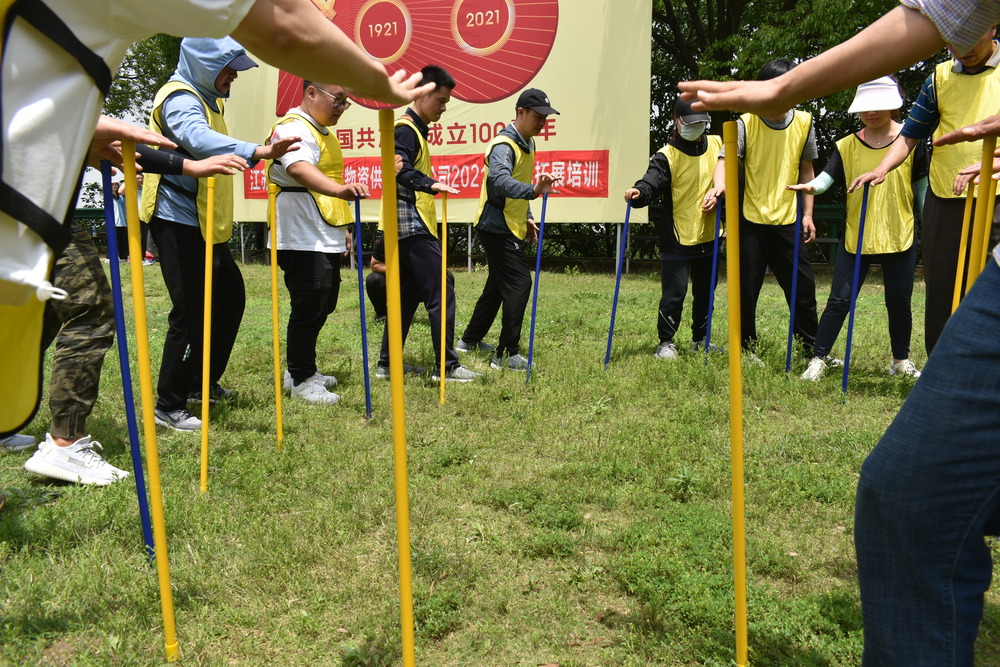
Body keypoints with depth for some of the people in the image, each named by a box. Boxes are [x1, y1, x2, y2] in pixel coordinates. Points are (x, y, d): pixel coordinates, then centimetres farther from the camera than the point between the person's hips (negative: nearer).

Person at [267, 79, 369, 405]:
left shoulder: (324, 132, 19)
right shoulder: (293, 128, -14)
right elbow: (301, 169, -35)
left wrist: (341, 228, 26)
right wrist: (340, 189, -53)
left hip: (327, 239, 10)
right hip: (302, 240, -10)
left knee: (322, 307, 16)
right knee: (309, 309, -6)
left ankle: (302, 369, 29)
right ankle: (301, 380, 7)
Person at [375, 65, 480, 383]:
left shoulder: (415, 129, 21)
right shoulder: (406, 129, -11)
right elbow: (400, 170, -28)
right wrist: (431, 184, -42)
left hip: (410, 228, 11)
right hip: (414, 226, -11)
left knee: (407, 296, 12)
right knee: (441, 294, -9)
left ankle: (387, 364, 17)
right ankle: (447, 365, -3)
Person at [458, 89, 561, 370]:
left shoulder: (528, 143, 11)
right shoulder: (504, 146, -21)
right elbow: (501, 181, -41)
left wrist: (527, 217, 17)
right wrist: (533, 191, -57)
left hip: (511, 227, 10)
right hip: (497, 227, -10)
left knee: (499, 284, 17)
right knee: (519, 283, -13)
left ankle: (470, 339, 31)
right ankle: (507, 354, -8)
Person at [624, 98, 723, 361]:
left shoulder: (717, 144, 7)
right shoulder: (667, 155, -11)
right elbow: (652, 183, -26)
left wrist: (719, 192, -6)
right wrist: (638, 192, -48)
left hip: (708, 236, 6)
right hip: (677, 238, -5)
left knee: (705, 292, 16)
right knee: (674, 294, -8)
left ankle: (700, 339, 32)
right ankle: (666, 342, 8)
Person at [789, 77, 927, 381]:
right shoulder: (847, 145, 1)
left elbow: (922, 185, 5)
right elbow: (828, 176, -11)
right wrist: (812, 186, -33)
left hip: (900, 236, 0)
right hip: (856, 236, 0)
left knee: (899, 303, 10)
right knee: (839, 301, -2)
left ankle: (900, 360, 28)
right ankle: (818, 360, 6)